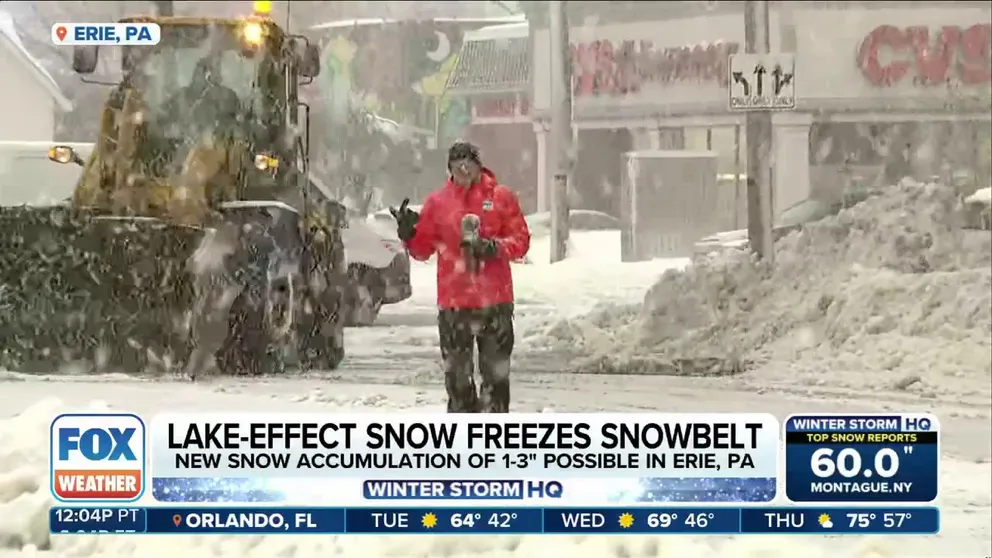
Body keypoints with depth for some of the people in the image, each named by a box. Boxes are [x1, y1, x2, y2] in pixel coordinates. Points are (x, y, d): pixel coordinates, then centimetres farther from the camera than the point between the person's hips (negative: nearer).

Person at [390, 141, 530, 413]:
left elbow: (520, 240, 1)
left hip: (494, 299, -1)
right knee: (457, 372, 5)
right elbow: (423, 248, 11)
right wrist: (408, 234, -9)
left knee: (496, 370, 3)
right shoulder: (437, 202, 6)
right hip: (453, 301, 1)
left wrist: (494, 247, -16)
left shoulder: (501, 197, 3)